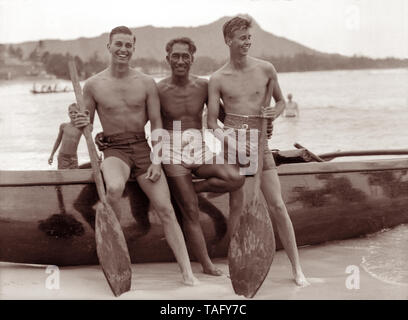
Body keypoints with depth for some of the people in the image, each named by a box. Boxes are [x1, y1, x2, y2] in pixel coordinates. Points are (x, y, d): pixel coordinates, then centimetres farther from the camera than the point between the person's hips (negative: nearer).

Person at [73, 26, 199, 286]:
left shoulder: (146, 83, 1)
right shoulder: (93, 85, 0)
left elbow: (156, 123, 4)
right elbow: (86, 125, 8)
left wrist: (157, 161, -6)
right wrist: (82, 123, -17)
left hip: (142, 148, 2)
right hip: (114, 150, -1)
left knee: (166, 209, -7)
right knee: (114, 188, -35)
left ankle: (187, 271, -3)